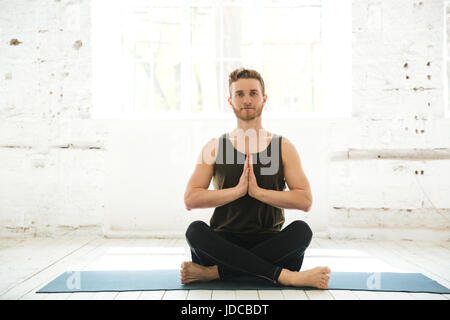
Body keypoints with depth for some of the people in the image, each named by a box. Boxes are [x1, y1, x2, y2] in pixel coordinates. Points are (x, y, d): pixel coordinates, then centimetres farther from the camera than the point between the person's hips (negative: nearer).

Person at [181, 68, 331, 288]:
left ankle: (215, 272, -27)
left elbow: (305, 201, -5)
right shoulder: (214, 148, 6)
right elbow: (190, 200, -4)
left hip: (268, 243, 0)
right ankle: (284, 275, -32)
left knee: (301, 230, -29)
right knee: (195, 230, -31)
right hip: (224, 243, 0)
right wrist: (237, 190, -15)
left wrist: (257, 191, -16)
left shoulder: (283, 148, 6)